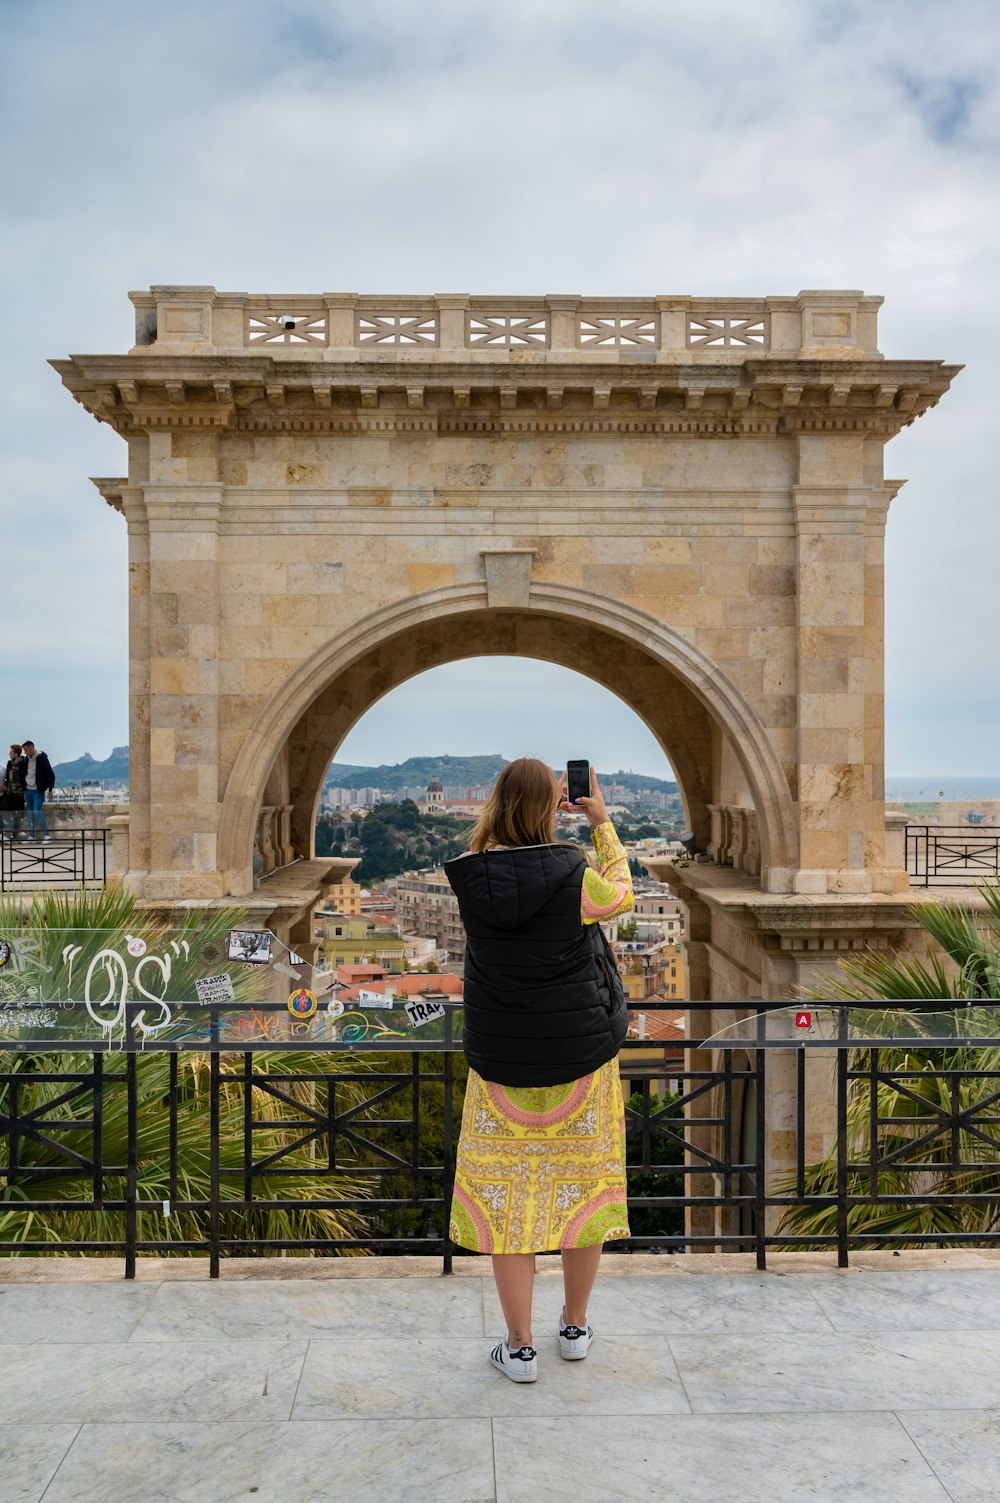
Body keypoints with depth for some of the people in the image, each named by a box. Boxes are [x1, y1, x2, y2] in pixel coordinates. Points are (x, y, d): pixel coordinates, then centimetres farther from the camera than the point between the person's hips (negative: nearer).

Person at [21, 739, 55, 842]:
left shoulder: (42, 758, -14)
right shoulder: (27, 758, 7)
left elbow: (51, 775, -11)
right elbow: (25, 774, 16)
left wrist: (50, 790, -11)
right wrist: (25, 790, 16)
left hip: (38, 791, -7)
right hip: (29, 790, 7)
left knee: (37, 812, -13)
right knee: (30, 813, 8)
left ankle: (46, 834, -4)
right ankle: (30, 835, 15)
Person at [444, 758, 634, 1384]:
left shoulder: (472, 878, -10)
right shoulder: (573, 876, -18)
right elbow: (622, 895, 4)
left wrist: (546, 807, 16)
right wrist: (602, 822, 11)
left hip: (503, 1059, 1)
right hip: (580, 1051, -1)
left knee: (506, 1192, 13)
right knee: (583, 1181, 17)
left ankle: (520, 1348, 21)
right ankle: (575, 1327, 34)